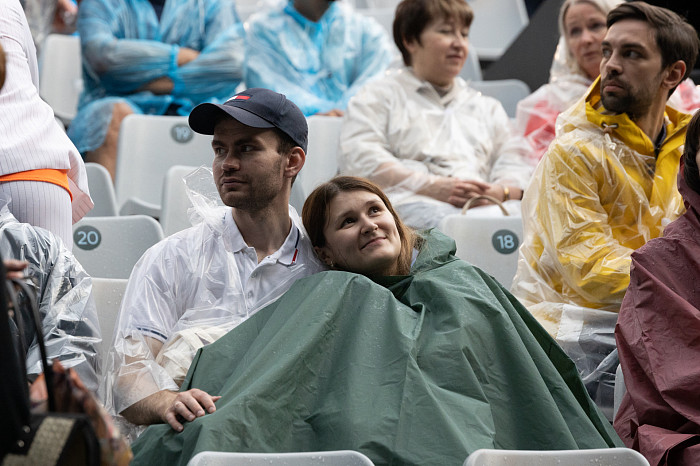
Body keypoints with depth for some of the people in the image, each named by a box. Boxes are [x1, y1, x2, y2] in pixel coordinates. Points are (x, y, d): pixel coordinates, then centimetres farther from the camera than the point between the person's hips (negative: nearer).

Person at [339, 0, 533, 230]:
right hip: (410, 202, -3)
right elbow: (360, 158, 2)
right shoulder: (379, 96, 21)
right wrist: (434, 187, -13)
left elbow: (515, 167, 23)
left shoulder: (488, 107, 36)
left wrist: (499, 191, -6)